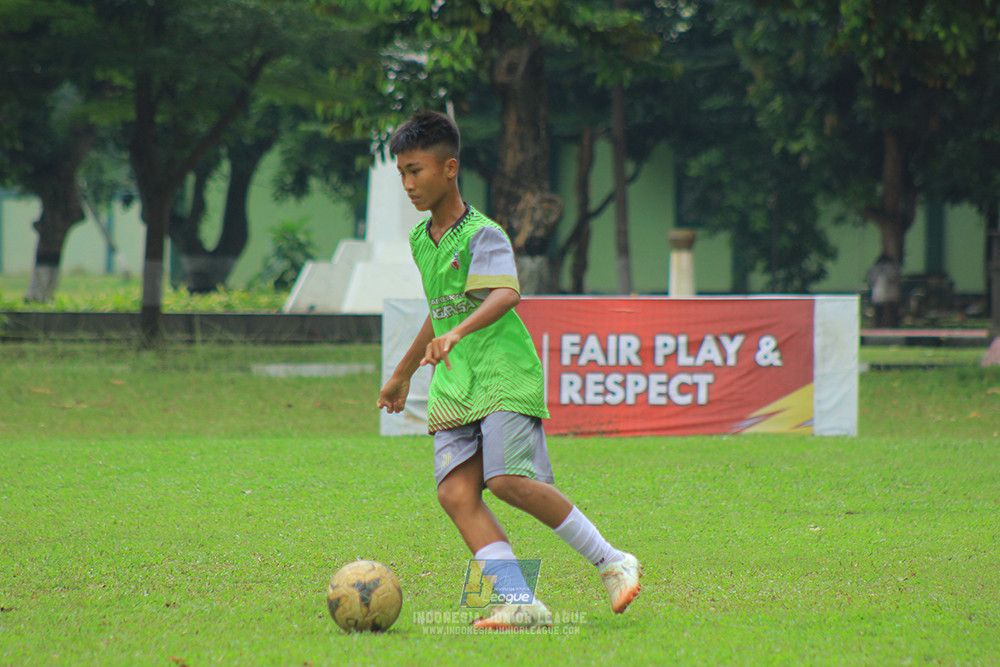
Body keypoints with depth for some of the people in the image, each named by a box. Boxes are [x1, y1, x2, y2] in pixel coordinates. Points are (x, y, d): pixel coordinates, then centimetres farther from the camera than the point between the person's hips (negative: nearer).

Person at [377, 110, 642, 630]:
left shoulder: (483, 235, -9)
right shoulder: (420, 240, 16)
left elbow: (504, 295, -27)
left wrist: (457, 334, -44)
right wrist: (403, 373, 41)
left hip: (506, 377, -7)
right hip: (454, 388, 7)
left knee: (509, 480, -22)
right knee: (456, 492, -13)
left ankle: (611, 563, -6)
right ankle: (521, 603, -17)